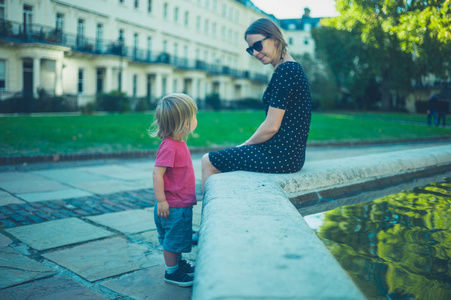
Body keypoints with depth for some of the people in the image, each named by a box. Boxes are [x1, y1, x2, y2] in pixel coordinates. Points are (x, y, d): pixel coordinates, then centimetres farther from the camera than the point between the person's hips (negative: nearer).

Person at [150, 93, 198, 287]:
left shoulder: (179, 144, 7)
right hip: (173, 206, -9)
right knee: (172, 240, 6)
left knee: (178, 239, 23)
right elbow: (157, 172, -25)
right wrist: (161, 201, -24)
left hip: (182, 203, 9)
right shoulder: (169, 146, -24)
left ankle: (178, 264, 40)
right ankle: (172, 273, 21)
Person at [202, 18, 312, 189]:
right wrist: (247, 145, 12)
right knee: (219, 160, 22)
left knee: (208, 162, 0)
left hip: (280, 155, -10)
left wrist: (245, 145, -3)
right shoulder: (292, 68, 14)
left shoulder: (284, 70, -17)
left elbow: (271, 126, -19)